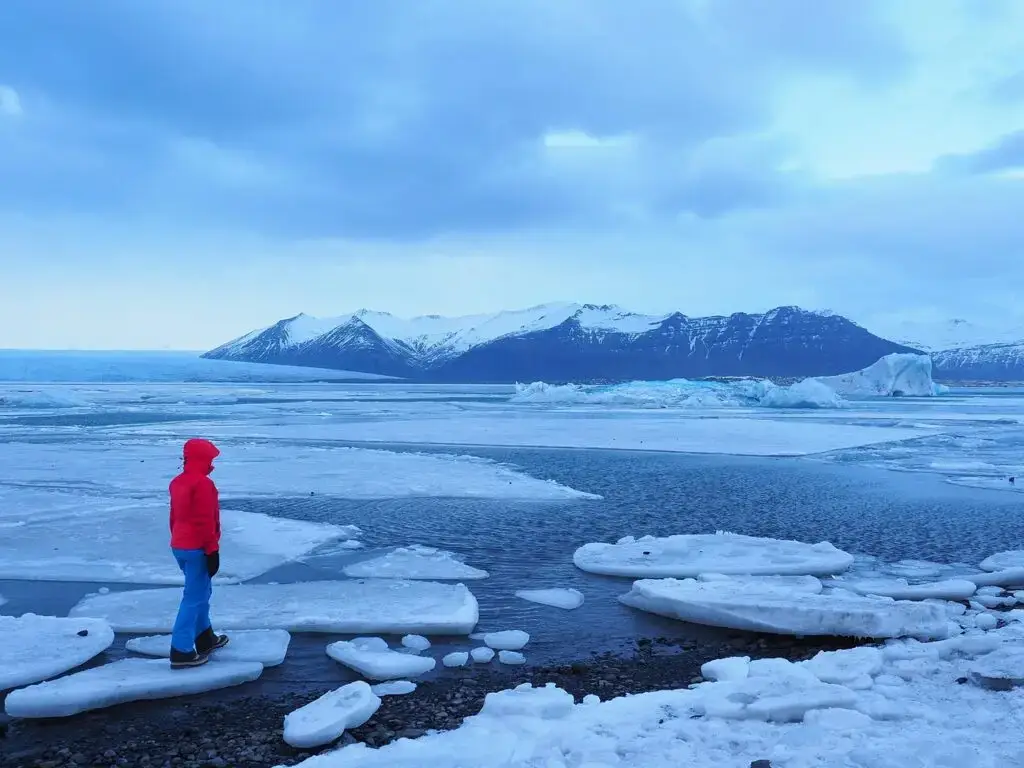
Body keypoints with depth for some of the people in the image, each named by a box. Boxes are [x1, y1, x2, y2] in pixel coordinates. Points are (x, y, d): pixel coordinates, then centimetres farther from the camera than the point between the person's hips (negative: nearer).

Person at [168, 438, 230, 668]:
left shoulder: (177, 482, 12)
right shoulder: (203, 483, -18)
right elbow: (206, 521, -21)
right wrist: (212, 551, -17)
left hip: (179, 546, 10)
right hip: (197, 549, -10)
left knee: (201, 591, 21)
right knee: (194, 597, -6)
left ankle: (205, 638, 31)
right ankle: (181, 652, -7)